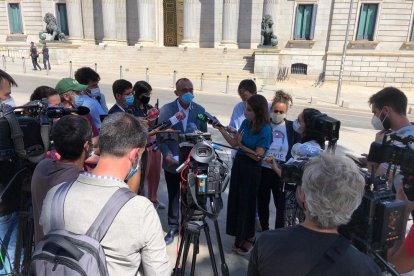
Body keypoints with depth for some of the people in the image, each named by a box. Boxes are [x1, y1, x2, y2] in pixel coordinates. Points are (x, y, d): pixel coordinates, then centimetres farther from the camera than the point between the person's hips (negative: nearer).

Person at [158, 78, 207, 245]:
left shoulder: (200, 110, -2)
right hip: (172, 162, 0)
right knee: (173, 196, 13)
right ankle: (173, 227, 30)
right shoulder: (166, 110, -6)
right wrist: (167, 154, -17)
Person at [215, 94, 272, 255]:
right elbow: (234, 143, 2)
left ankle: (248, 238, 31)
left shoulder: (265, 130, -19)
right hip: (238, 164, 7)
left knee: (246, 202, 8)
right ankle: (240, 235, 38)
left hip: (251, 169, -7)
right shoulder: (245, 123, -1)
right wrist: (221, 129, -4)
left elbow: (258, 156, -20)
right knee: (235, 200, 17)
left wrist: (241, 145, -19)